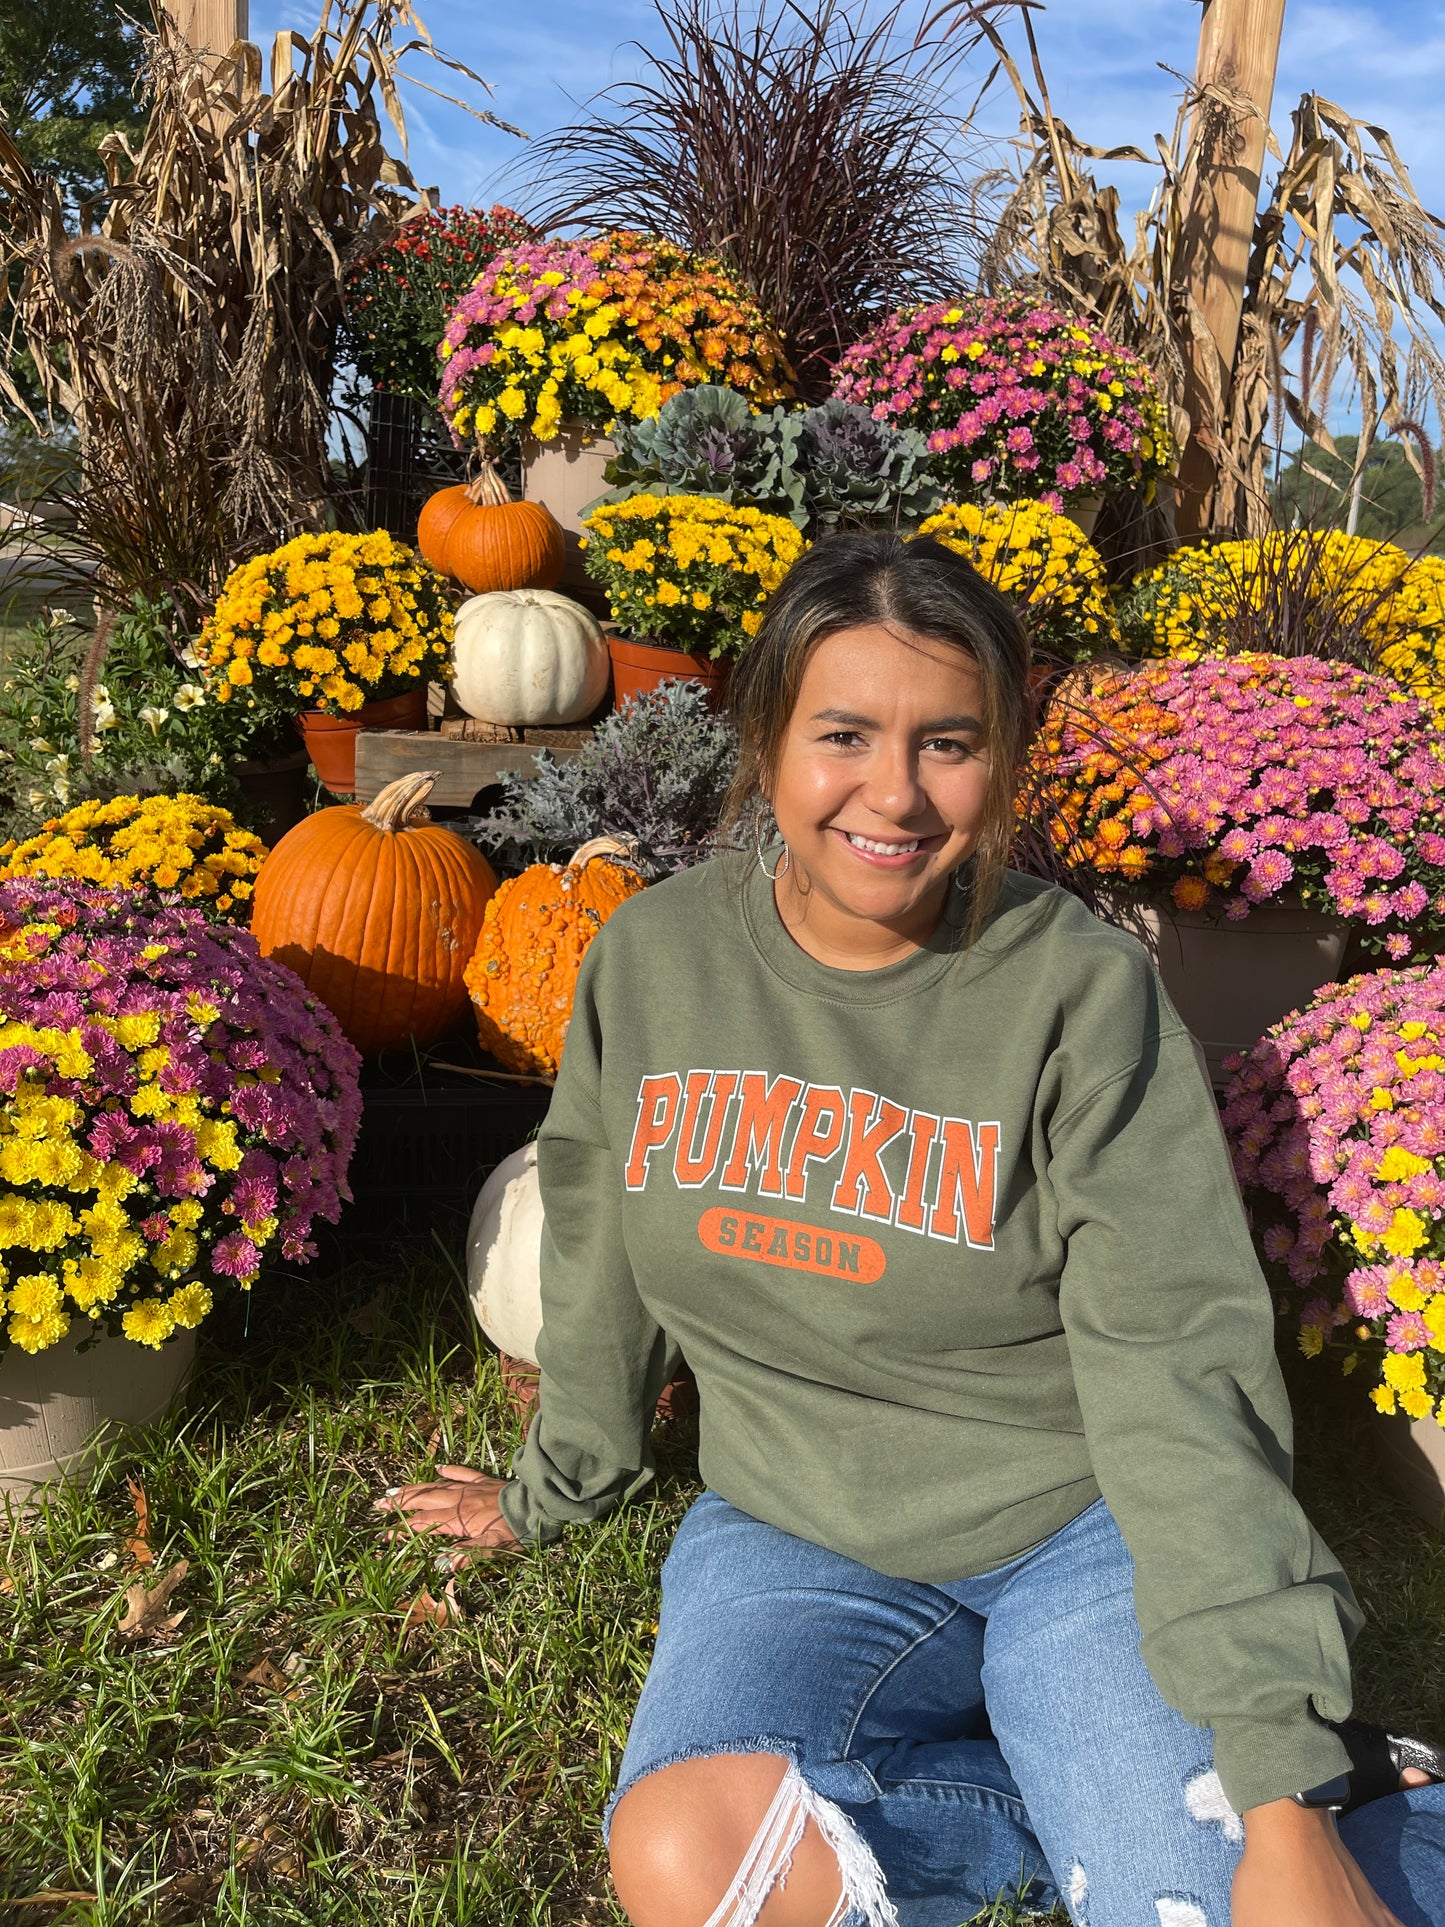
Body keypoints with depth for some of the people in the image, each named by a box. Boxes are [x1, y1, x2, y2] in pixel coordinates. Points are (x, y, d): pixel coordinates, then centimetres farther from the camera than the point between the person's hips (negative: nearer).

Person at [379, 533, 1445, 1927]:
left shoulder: (1079, 992, -13)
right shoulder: (649, 963, -4)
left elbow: (1179, 1379, -18)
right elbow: (603, 1272, 10)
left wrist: (1285, 1802, -23)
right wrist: (551, 1490, 22)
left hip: (1081, 1529, -2)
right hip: (791, 1536, 3)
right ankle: (1117, 1810, -1)